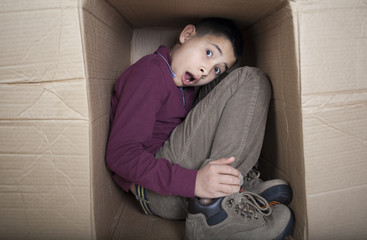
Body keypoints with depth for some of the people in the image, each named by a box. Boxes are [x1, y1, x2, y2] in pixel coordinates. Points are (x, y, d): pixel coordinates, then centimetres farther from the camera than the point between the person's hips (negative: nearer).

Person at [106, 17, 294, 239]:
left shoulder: (186, 89, 19)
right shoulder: (150, 73, -9)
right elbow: (120, 154, -19)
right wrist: (193, 182, -29)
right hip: (156, 189, -9)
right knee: (250, 81, -11)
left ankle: (237, 182, -3)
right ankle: (212, 211, -22)